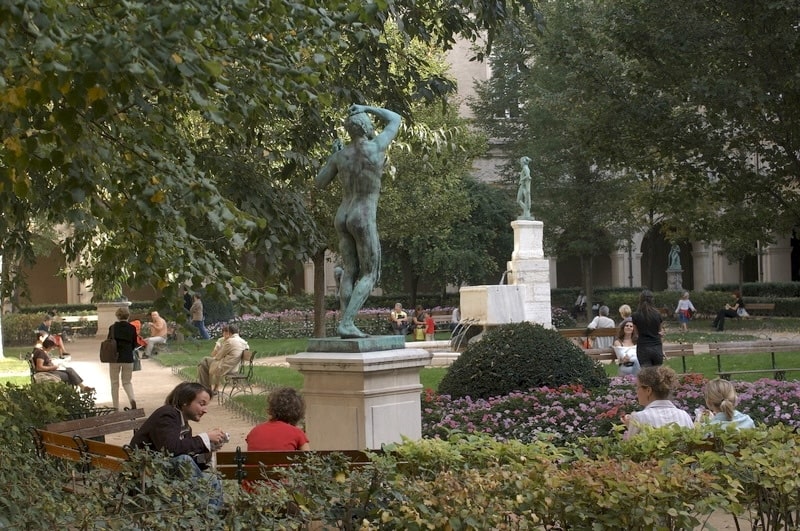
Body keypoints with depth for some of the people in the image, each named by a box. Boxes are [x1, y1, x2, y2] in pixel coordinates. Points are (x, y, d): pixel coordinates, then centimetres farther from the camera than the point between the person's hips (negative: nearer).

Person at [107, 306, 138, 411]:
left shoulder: (113, 328, -6)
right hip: (128, 359, 1)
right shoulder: (132, 328, -3)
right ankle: (132, 399, -14)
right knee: (127, 382, 13)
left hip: (115, 358, -1)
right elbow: (134, 345, 4)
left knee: (114, 383, 12)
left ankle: (116, 407, 11)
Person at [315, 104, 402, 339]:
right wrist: (368, 108, 10)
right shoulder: (377, 146, -9)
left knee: (350, 272, 10)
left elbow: (319, 183, 14)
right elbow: (396, 119, 8)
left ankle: (347, 324, 2)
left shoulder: (340, 154, 3)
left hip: (342, 218, 6)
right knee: (370, 274, -1)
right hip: (364, 219, -6)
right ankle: (346, 323, -14)